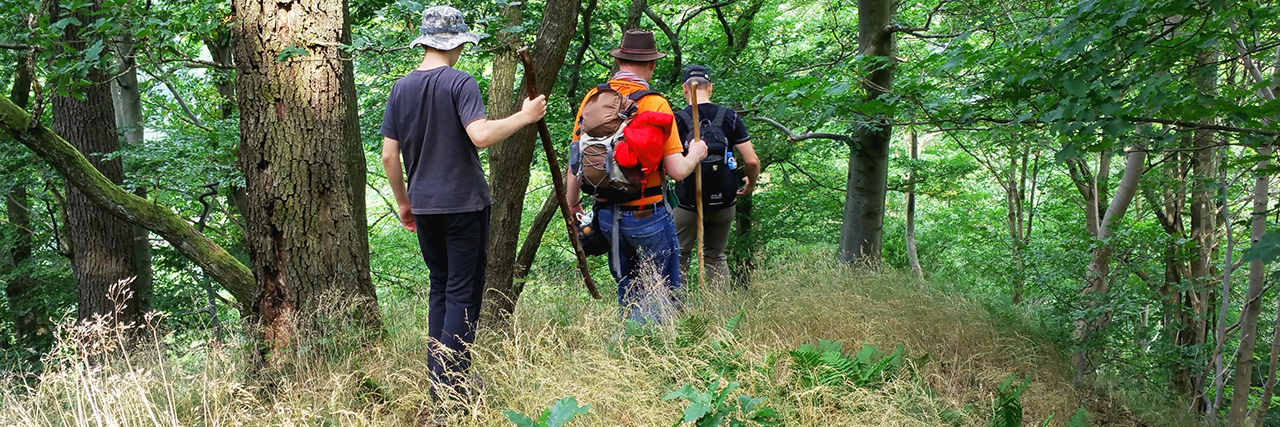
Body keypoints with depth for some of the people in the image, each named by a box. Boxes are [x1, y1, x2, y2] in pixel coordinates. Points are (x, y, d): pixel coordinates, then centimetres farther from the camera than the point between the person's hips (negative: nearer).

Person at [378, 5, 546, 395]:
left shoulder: (401, 88, 7)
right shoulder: (460, 83, -11)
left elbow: (388, 155, 7)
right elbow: (481, 135, -26)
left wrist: (403, 202, 17)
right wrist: (524, 116, -14)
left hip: (423, 205, 6)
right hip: (464, 203, -6)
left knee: (440, 286, 18)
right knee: (463, 292, 1)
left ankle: (437, 376, 23)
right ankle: (450, 383, 1)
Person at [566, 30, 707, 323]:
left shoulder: (592, 99, 1)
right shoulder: (654, 104, -12)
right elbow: (677, 171, -15)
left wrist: (572, 205, 20)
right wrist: (696, 154, 6)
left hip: (606, 214, 6)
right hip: (647, 215, -5)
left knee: (628, 292, 21)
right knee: (663, 292, 7)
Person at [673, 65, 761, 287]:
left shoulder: (678, 120, -8)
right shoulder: (730, 117, -2)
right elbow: (752, 161, -5)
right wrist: (750, 186, 13)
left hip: (688, 202, -2)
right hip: (724, 202, 3)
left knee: (679, 256, 10)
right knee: (716, 256, 16)